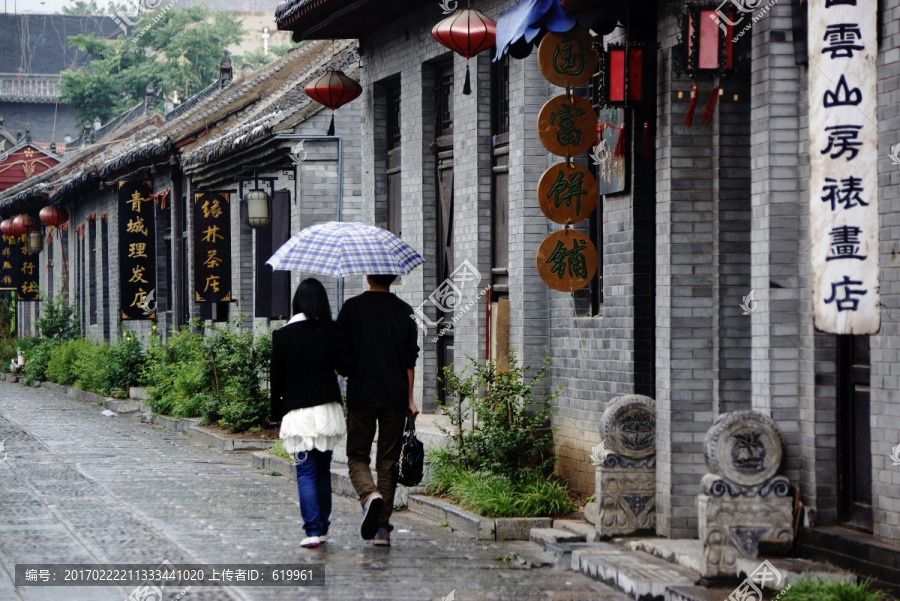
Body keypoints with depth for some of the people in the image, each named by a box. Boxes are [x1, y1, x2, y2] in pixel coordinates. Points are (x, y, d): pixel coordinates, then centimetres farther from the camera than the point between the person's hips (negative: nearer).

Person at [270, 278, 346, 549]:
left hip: (297, 412, -2)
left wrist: (277, 413, 9)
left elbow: (277, 378, 0)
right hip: (328, 409, 2)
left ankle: (313, 530, -11)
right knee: (323, 470, 13)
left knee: (306, 472, -1)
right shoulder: (330, 331, -2)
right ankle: (322, 528, 17)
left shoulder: (283, 335, -4)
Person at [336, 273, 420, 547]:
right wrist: (410, 400, 5)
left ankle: (369, 495, -23)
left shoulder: (353, 308, -3)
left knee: (357, 455, 8)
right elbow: (410, 359, 2)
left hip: (361, 394, -2)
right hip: (395, 396, 2)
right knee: (388, 460, 8)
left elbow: (343, 355, -4)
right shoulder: (404, 311, 3)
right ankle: (382, 527, 5)